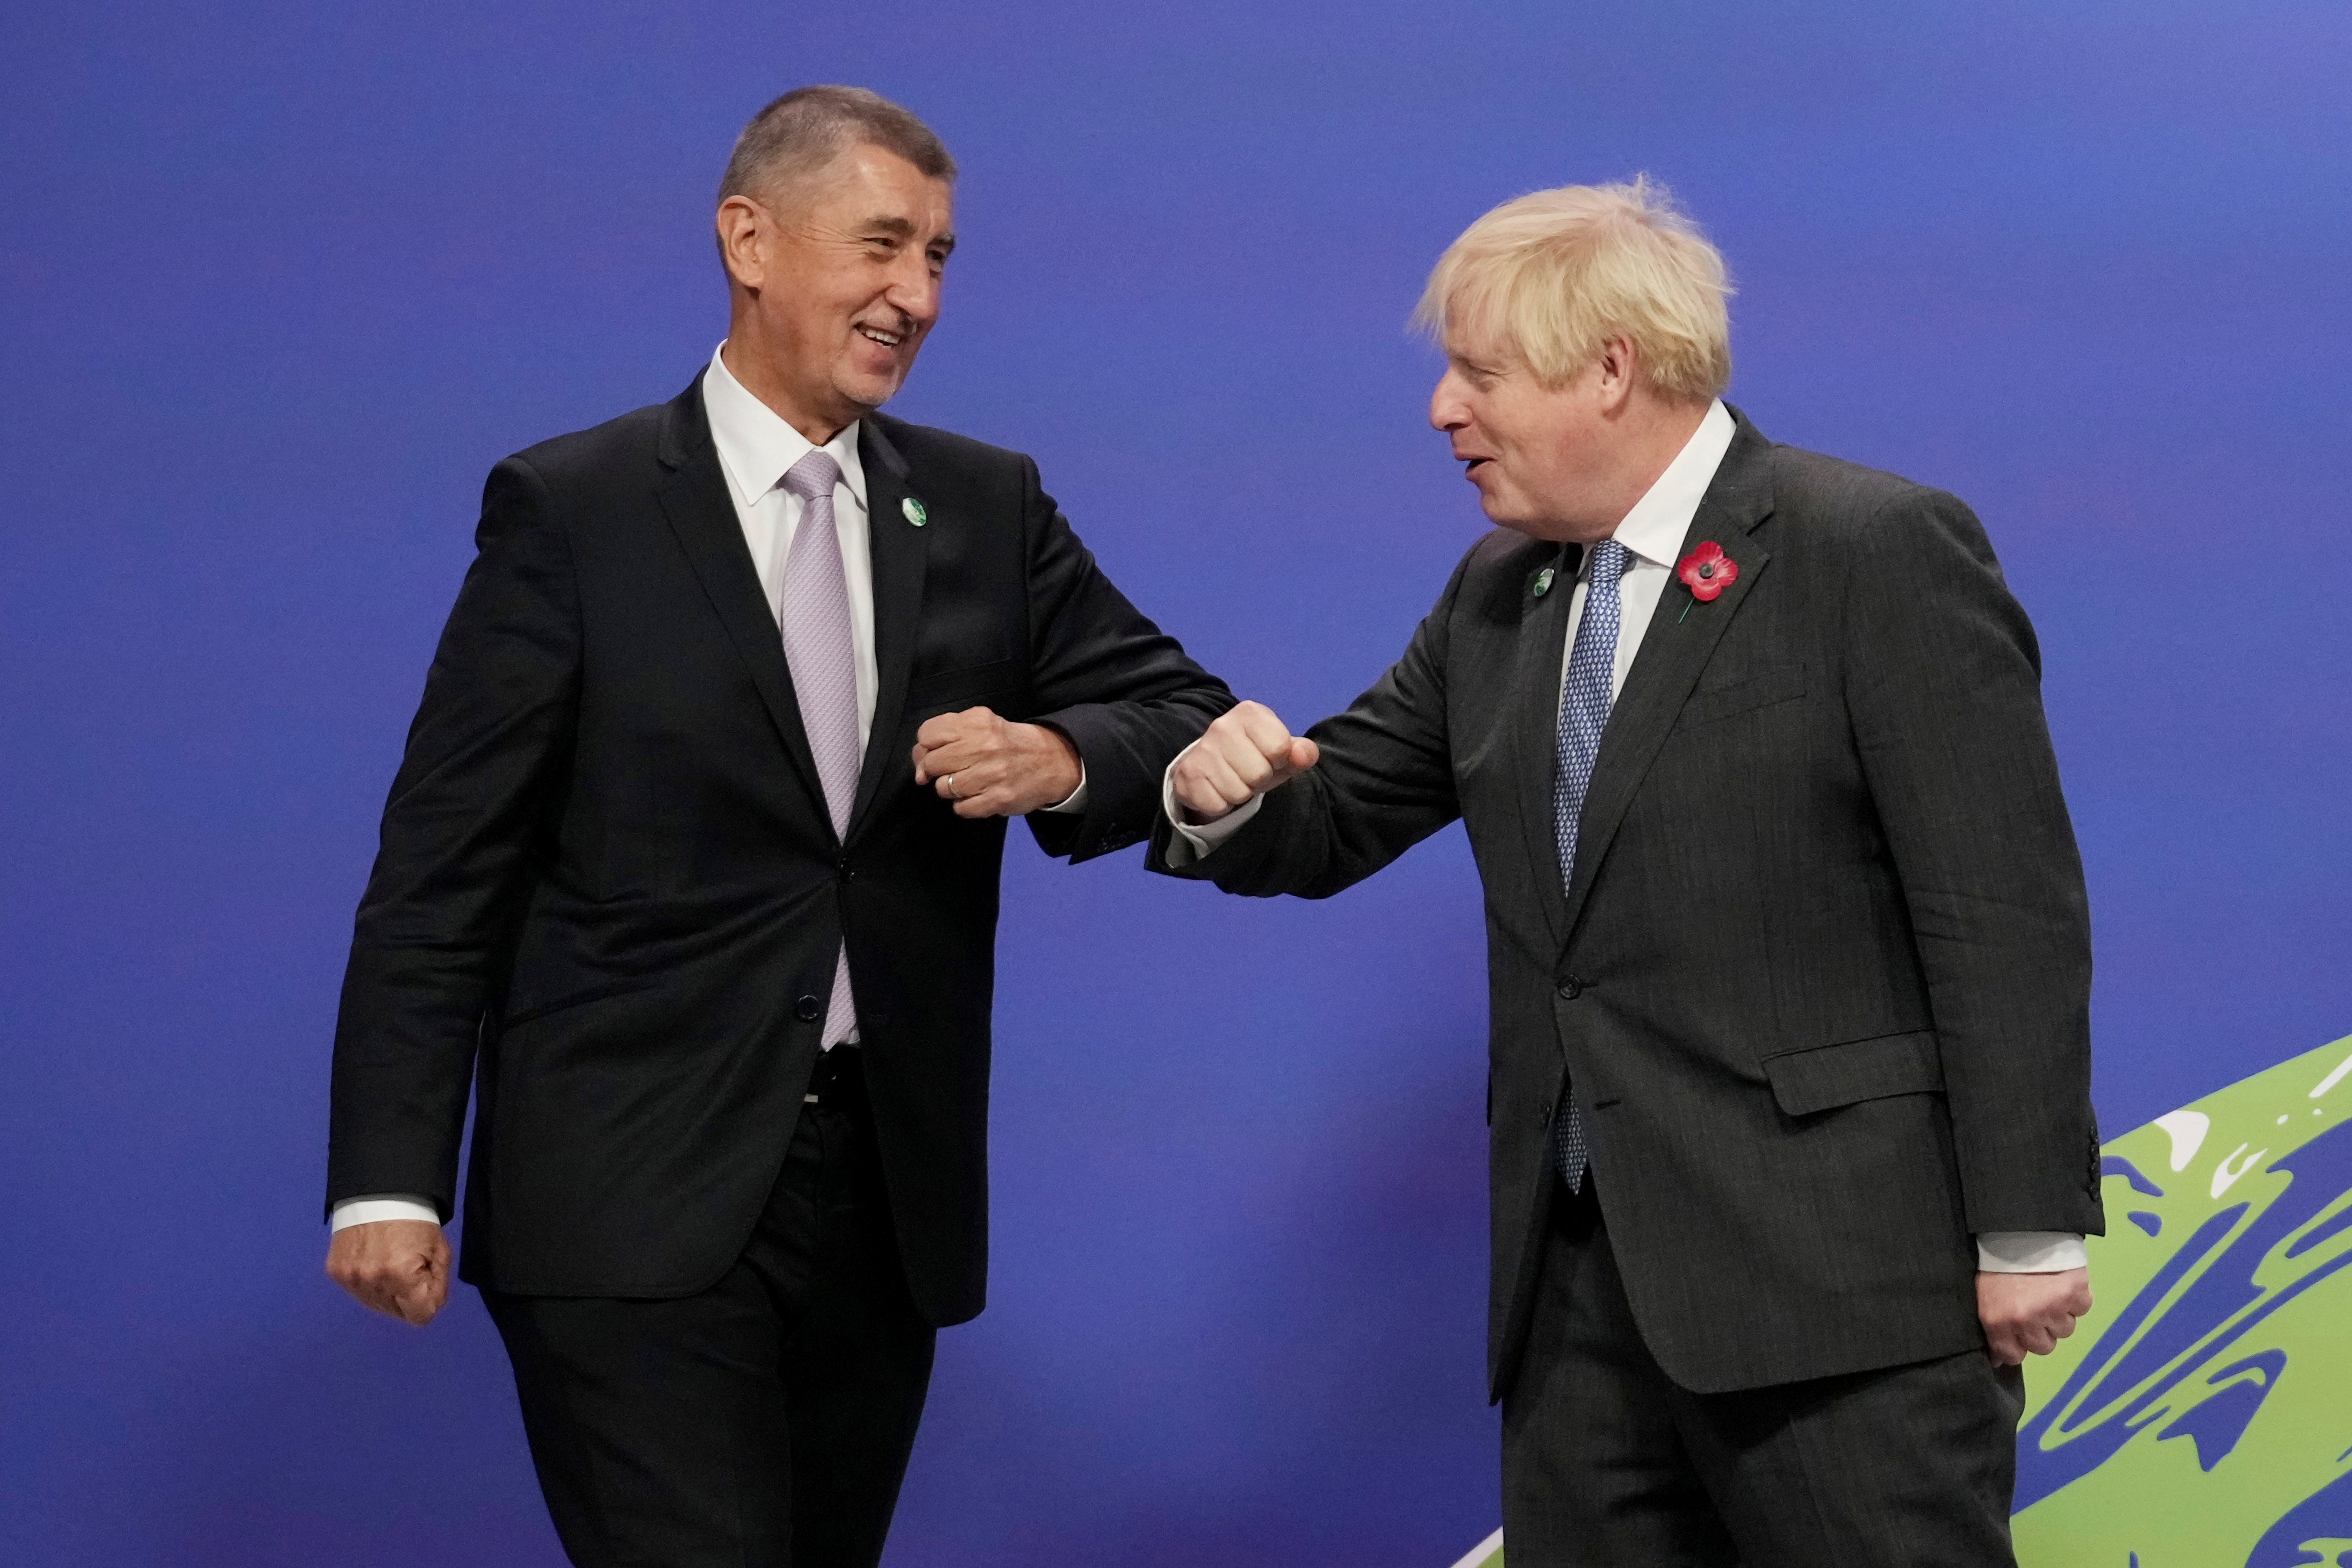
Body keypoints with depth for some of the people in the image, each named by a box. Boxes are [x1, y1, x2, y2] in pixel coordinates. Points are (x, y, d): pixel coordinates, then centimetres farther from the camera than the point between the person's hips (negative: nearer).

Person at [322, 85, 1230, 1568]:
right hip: (638, 1209, -4)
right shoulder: (570, 511, -2)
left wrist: (1062, 760, -12)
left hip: (891, 1193, 5)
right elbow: (443, 871, -3)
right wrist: (390, 1181, -9)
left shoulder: (989, 508, 10)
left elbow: (1187, 717, 11)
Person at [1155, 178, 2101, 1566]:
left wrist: (2029, 1233, -14)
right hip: (1583, 1282, 7)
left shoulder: (1879, 552, -7)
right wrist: (1229, 796, -3)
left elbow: (2006, 915, -11)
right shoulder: (1499, 596, 16)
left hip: (1833, 1284, -7)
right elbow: (1334, 820, 21)